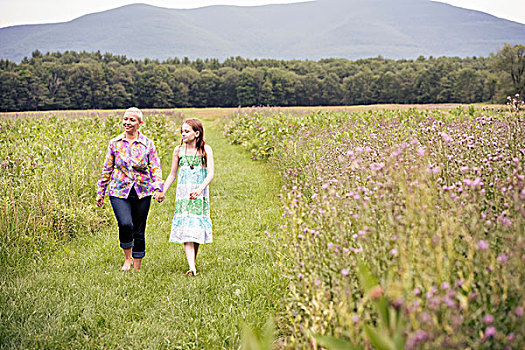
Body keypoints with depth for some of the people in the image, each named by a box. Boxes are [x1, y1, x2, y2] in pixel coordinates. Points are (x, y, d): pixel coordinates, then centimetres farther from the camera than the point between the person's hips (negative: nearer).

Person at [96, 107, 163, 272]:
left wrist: (158, 188, -17)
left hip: (142, 193, 0)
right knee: (125, 224, -22)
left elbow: (155, 168, 0)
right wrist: (100, 192, 12)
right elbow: (107, 169, 11)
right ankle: (127, 258, 4)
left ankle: (137, 268, 21)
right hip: (119, 191, 0)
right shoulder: (115, 143, 5)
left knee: (138, 231, 6)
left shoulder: (148, 144, 2)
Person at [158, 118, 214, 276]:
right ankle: (191, 268, -18)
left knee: (197, 229, 3)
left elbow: (210, 174, -9)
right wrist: (162, 192, 8)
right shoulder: (178, 150, 8)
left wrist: (200, 189, -25)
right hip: (182, 194, 1)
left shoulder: (205, 150, 0)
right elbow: (172, 174, 15)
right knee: (185, 229, -11)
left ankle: (193, 262, 20)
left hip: (200, 195, -1)